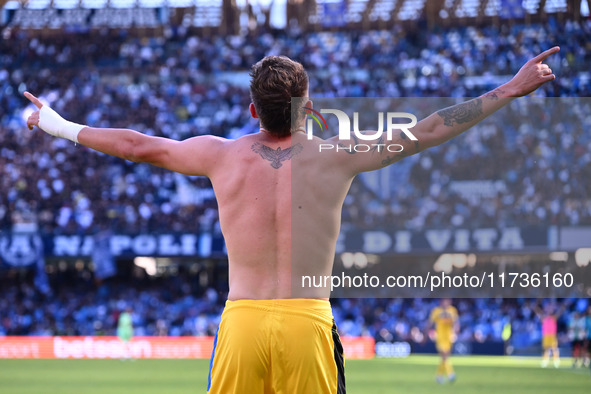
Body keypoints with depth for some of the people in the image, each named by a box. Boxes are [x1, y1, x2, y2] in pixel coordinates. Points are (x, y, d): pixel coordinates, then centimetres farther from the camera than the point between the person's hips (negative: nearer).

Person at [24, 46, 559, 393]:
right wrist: (511, 90, 8)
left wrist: (60, 127, 32)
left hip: (241, 318, 2)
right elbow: (426, 132, 3)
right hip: (309, 321, -1)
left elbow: (138, 145, 16)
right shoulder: (336, 157, -1)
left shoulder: (223, 156, 4)